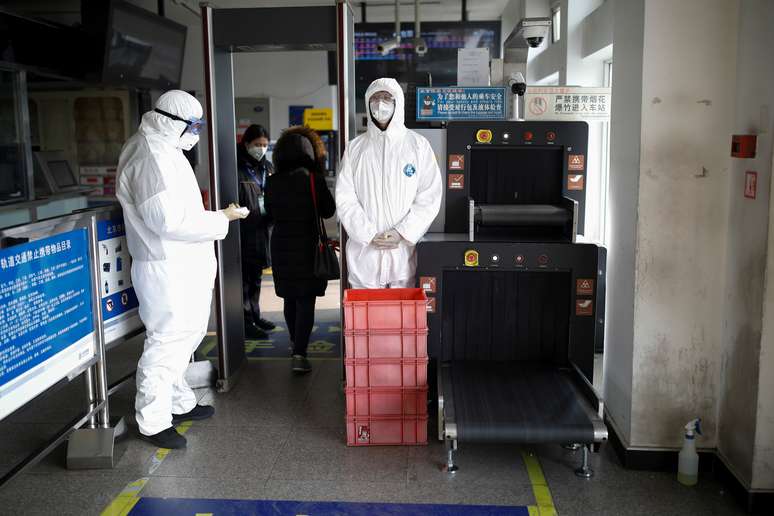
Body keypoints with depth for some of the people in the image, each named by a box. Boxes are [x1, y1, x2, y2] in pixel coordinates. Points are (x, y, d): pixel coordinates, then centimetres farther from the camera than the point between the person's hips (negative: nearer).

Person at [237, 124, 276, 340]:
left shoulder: (267, 167, 12)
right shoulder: (237, 168, -10)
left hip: (262, 231, 7)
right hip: (243, 232, -7)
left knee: (256, 277, 17)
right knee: (245, 278, 0)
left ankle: (255, 316, 29)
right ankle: (247, 322, 7)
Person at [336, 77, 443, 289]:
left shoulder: (418, 145, 4)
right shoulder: (355, 147, 8)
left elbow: (430, 197, -1)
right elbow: (344, 198, 2)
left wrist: (402, 234, -10)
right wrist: (369, 235, -9)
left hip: (405, 249, -1)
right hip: (364, 250, 1)